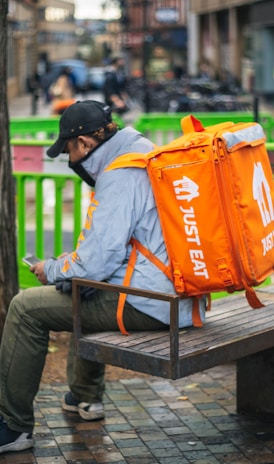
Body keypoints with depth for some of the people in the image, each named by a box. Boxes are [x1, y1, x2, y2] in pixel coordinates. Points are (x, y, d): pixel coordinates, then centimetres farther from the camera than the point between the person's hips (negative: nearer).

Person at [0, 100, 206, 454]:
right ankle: (85, 395, 43)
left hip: (146, 305, -10)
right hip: (178, 294, 10)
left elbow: (96, 261, -22)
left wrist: (52, 270, -2)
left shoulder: (118, 176, -17)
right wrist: (70, 263, 22)